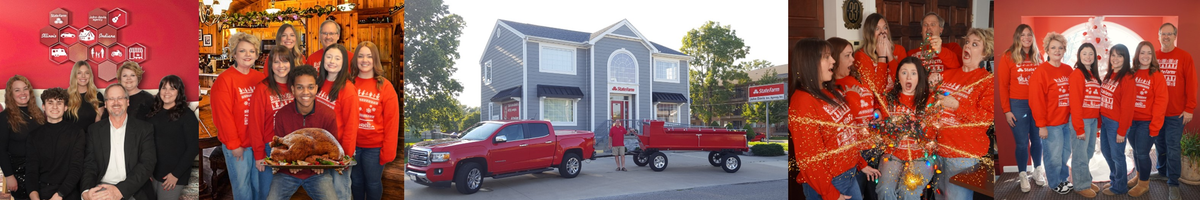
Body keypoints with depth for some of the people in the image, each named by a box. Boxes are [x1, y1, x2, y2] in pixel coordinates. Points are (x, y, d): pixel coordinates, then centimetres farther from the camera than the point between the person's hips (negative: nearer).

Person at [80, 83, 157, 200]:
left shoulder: (145, 129, 6)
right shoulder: (94, 130, 14)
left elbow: (147, 164, -4)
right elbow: (89, 164, 8)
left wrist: (120, 190, -17)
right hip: (102, 189, 2)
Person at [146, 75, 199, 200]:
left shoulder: (187, 115, -8)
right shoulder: (151, 111, 5)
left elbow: (193, 147, -10)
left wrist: (176, 174, -13)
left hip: (172, 175, -4)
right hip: (151, 172, 4)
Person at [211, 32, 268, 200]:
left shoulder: (261, 78, 5)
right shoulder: (224, 79, -10)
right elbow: (223, 115, -12)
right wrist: (233, 144, -12)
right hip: (237, 145, -4)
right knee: (242, 184, 8)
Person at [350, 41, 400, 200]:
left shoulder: (385, 86, -8)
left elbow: (391, 122, -9)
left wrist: (388, 150, -11)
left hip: (374, 147, -2)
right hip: (352, 144, 2)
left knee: (373, 183, 10)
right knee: (356, 181, 17)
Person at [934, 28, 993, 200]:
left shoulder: (988, 81, -4)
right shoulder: (947, 74, 12)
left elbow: (988, 118, -15)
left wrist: (956, 105, -19)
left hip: (963, 154, -6)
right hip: (938, 147, 6)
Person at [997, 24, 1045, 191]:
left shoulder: (1038, 56, 6)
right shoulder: (1008, 57, -6)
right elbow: (1002, 85, -6)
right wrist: (1006, 110, -8)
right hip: (1018, 104, -3)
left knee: (1037, 139, 13)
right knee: (1022, 142, 3)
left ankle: (1038, 170, 30)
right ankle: (1023, 175, 17)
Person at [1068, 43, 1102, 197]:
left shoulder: (1094, 74, 14)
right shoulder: (1077, 74, -11)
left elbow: (1097, 100, 13)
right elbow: (1075, 103, -15)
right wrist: (1079, 127, -17)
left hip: (1093, 120, 7)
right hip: (1081, 120, -7)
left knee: (1089, 153, 14)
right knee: (1080, 154, 1)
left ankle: (1086, 180, 26)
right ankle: (1081, 185, 10)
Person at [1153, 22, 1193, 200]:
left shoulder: (1184, 57, -4)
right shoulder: (1153, 57, 3)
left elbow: (1191, 84, -6)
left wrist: (1189, 108, -10)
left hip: (1176, 113, -3)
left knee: (1173, 147, -2)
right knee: (1160, 144, 14)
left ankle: (1173, 184, 5)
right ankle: (1161, 172, 32)